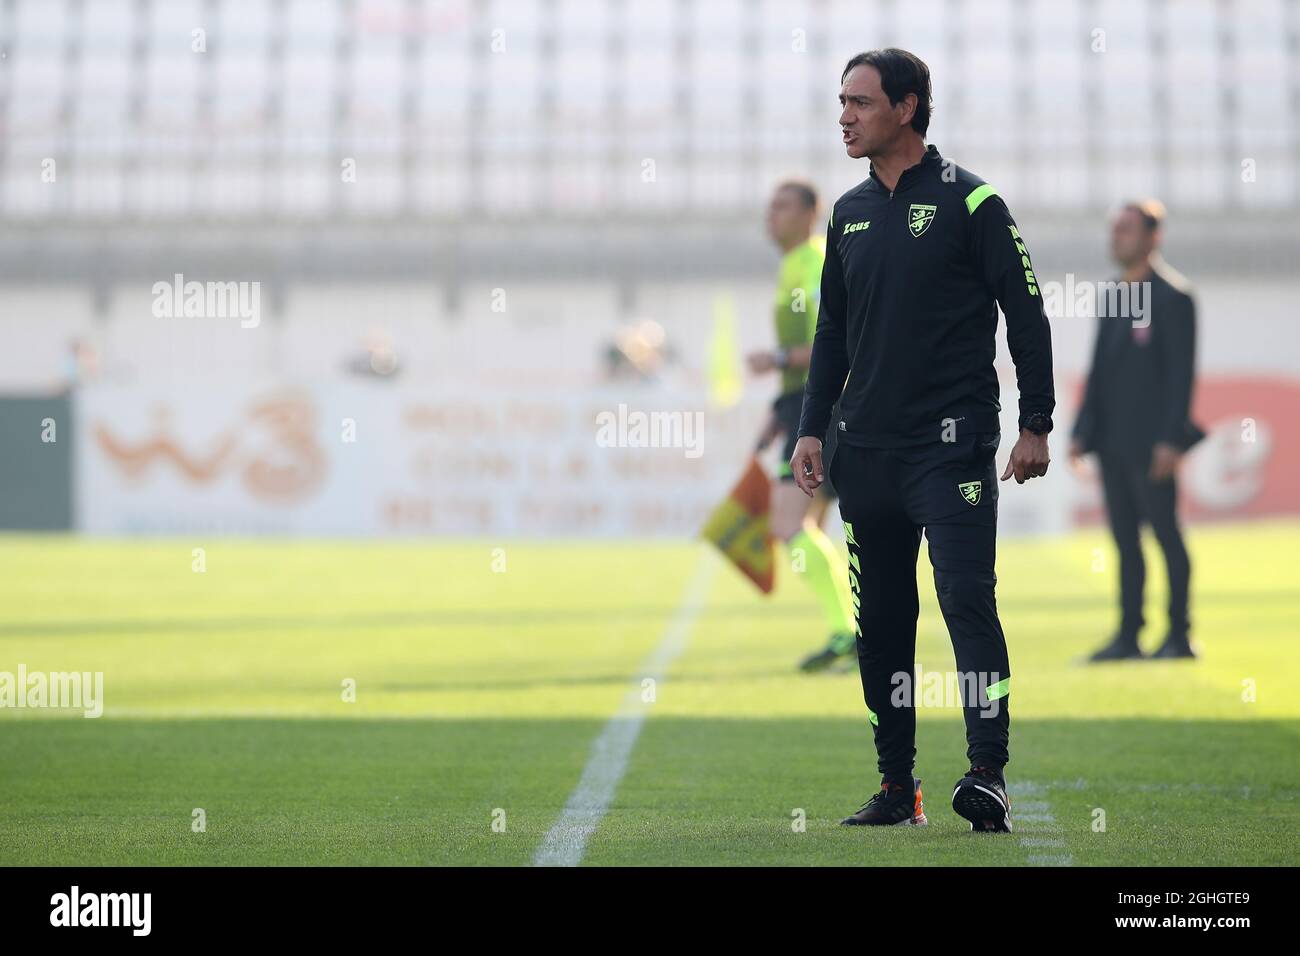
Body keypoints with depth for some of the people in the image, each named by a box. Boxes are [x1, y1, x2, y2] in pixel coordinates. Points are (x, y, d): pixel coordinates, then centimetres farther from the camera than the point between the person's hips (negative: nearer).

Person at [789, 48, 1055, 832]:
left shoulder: (970, 202, -4)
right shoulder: (849, 214, 14)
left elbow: (1027, 316, -3)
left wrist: (1036, 426, -7)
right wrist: (812, 430, 12)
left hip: (951, 444, -6)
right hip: (867, 448, 6)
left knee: (967, 598, -14)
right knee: (880, 621, 7)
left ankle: (989, 775, -16)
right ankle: (897, 786, 13)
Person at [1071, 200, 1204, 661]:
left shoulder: (1173, 297, -7)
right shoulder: (1111, 299, 17)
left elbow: (1181, 372, -12)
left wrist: (1171, 439, -18)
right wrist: (1081, 432, 13)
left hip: (1151, 442, -8)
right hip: (1112, 442, 8)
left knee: (1167, 535, -4)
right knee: (1125, 540, 7)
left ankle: (1179, 636, -1)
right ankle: (1128, 636, 9)